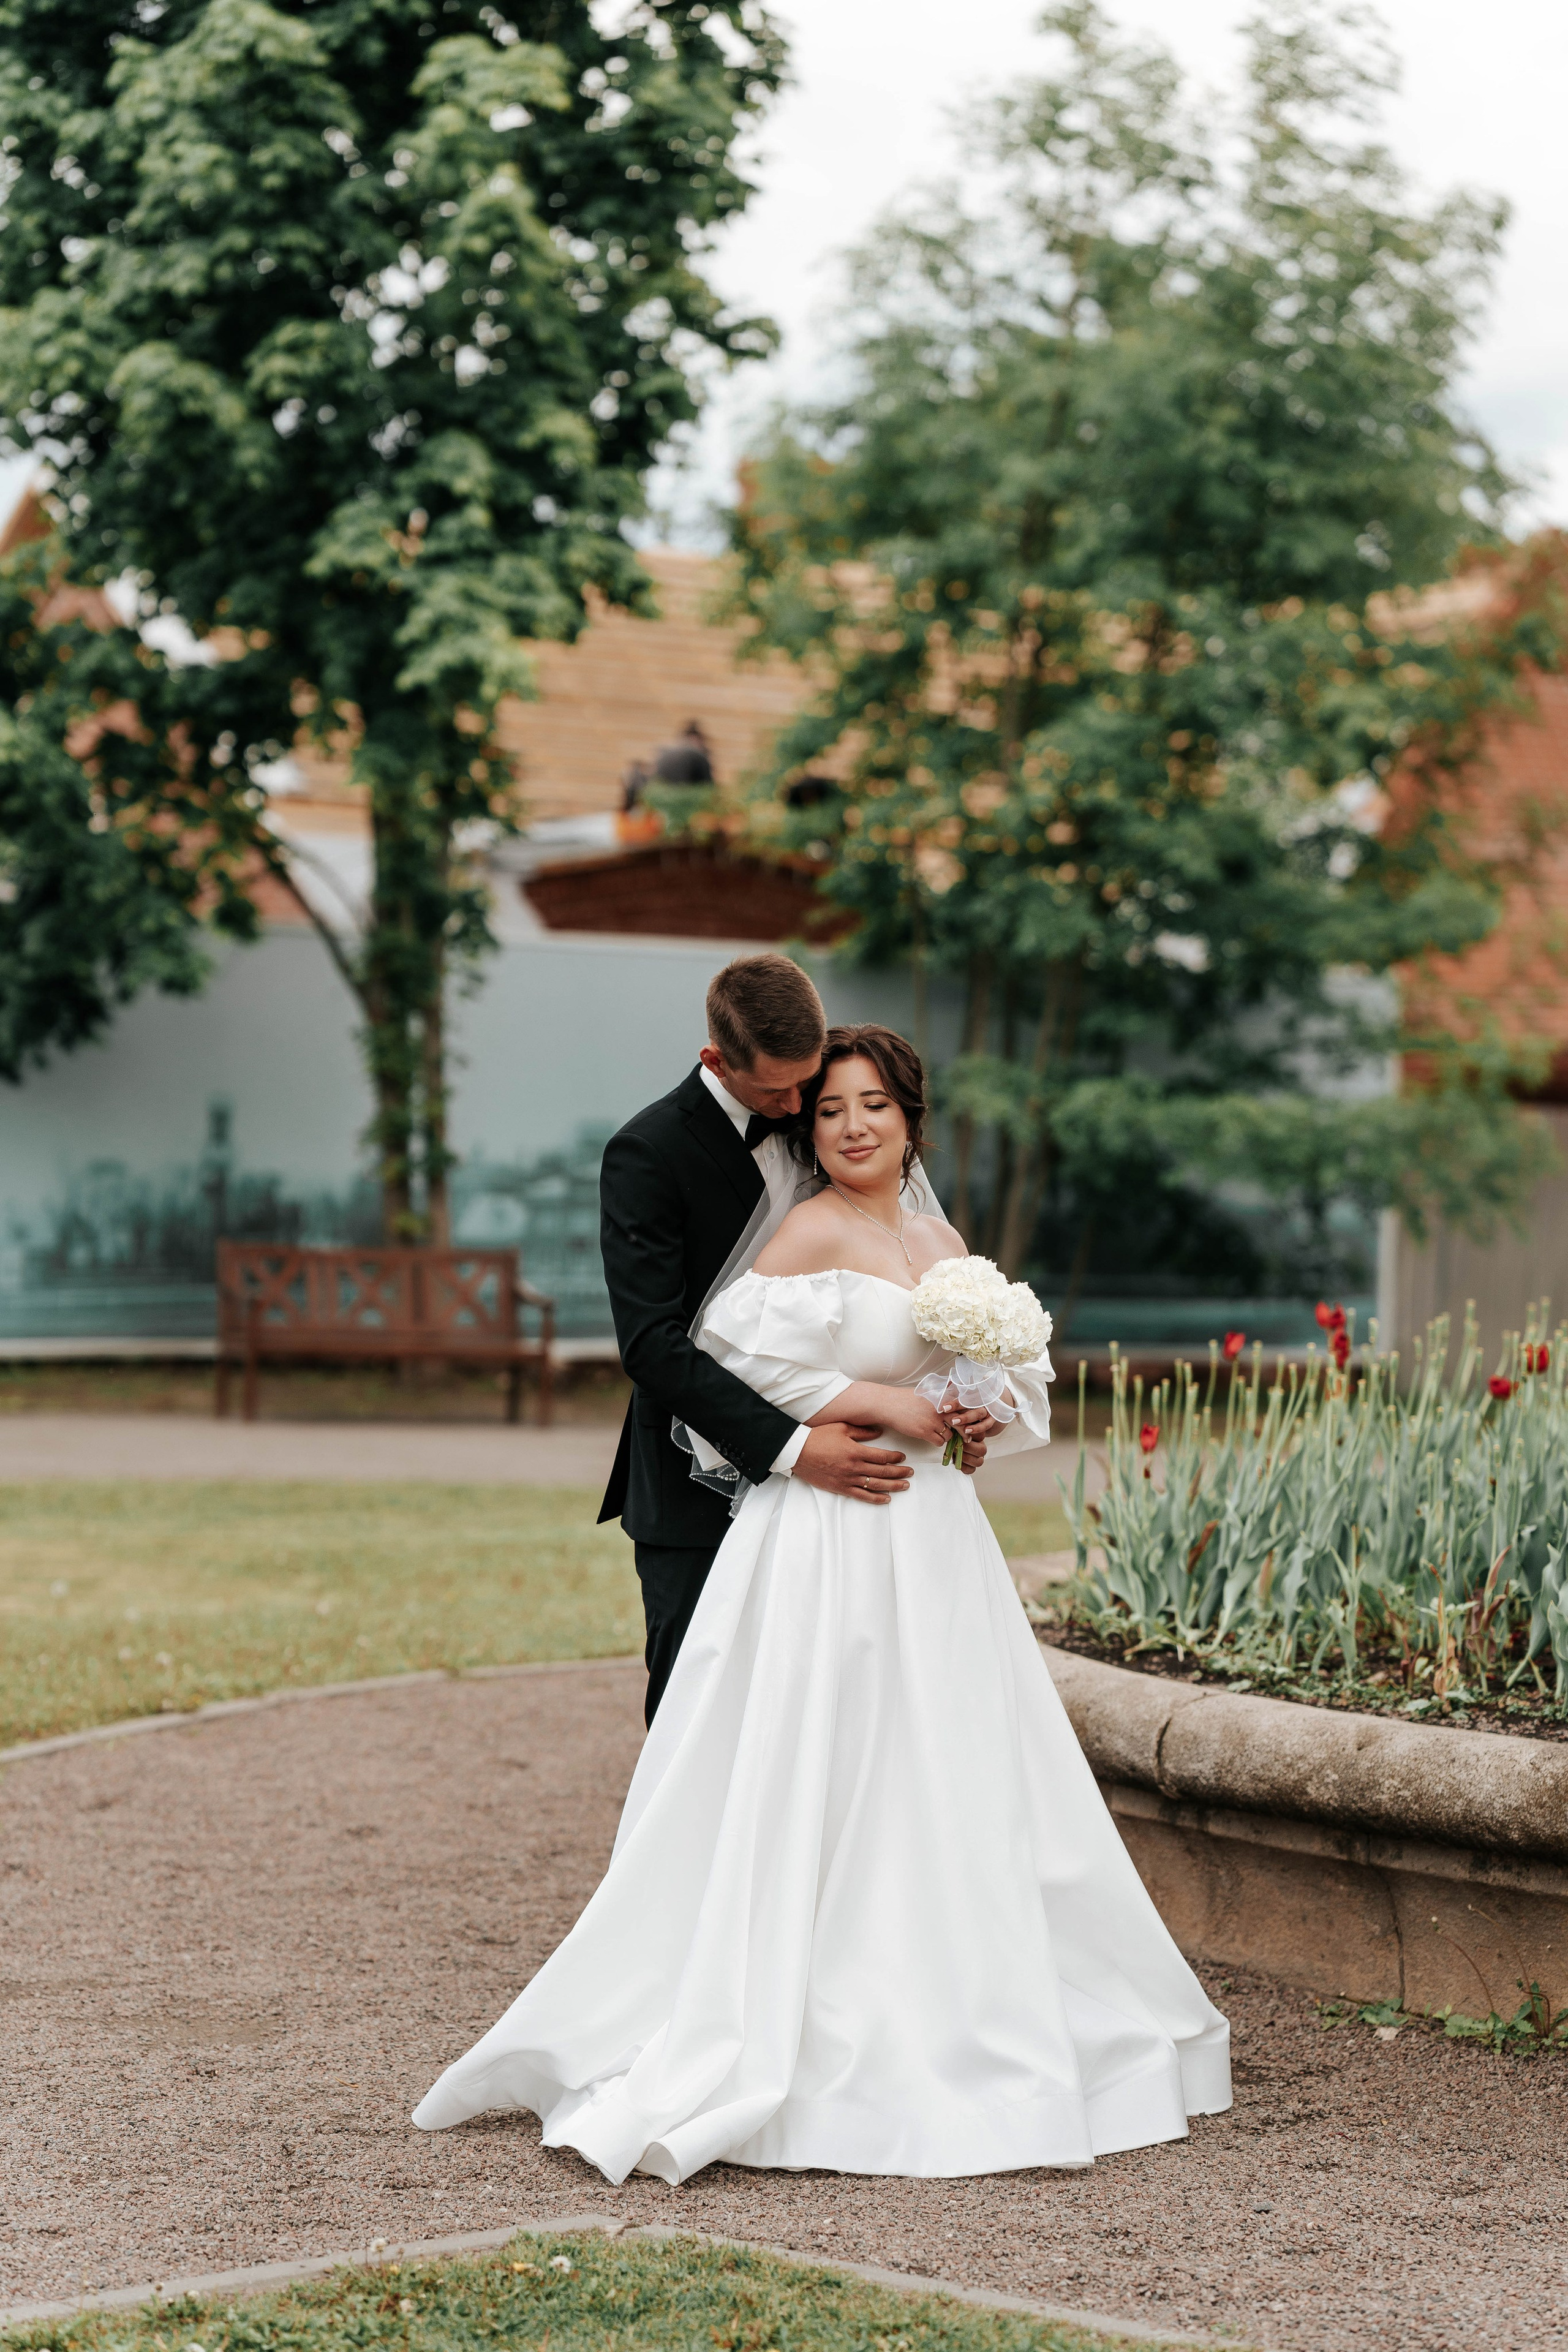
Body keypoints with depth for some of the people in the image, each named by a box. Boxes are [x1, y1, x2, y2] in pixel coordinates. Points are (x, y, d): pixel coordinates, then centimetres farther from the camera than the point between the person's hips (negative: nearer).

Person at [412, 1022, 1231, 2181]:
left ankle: (967, 2031, 20)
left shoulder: (943, 1241, 14)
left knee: (961, 1798, 10)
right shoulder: (813, 1234, -8)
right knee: (827, 1792, -7)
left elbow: (1018, 1382, 21)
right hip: (835, 1547, -7)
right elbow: (744, 1362, -17)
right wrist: (890, 1407, -15)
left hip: (938, 1541, 7)